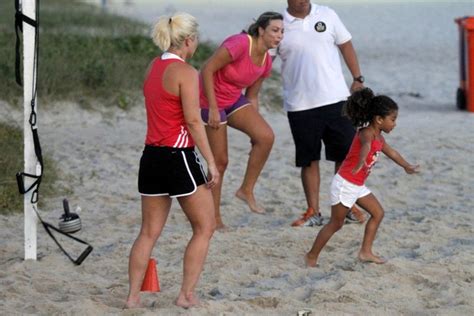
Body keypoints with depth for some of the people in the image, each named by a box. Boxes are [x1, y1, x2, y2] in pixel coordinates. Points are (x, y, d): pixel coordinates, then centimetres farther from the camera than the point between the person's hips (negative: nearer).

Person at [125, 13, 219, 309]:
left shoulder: (154, 67, 11)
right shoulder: (185, 72, -13)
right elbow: (193, 121, -17)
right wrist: (211, 162, -14)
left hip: (152, 156, 8)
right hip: (179, 157, -7)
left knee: (149, 232, 14)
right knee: (205, 228, 6)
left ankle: (133, 296, 10)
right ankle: (187, 294, 3)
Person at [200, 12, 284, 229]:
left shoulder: (266, 61, 0)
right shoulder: (240, 44, -25)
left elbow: (252, 96, 11)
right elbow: (207, 70, -25)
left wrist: (254, 129, 10)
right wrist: (213, 108, -25)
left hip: (235, 100, 7)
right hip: (211, 100, -7)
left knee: (266, 137, -15)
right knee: (220, 160, -4)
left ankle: (247, 190, 0)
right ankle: (214, 217, 10)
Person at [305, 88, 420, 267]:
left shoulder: (379, 137, 8)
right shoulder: (367, 133, -22)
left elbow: (390, 152, 29)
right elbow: (366, 145, -48)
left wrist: (407, 166, 45)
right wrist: (362, 161, -70)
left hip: (358, 186, 10)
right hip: (345, 184, -10)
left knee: (378, 213, 9)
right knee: (336, 223, -2)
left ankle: (366, 252, 13)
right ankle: (312, 256, 9)